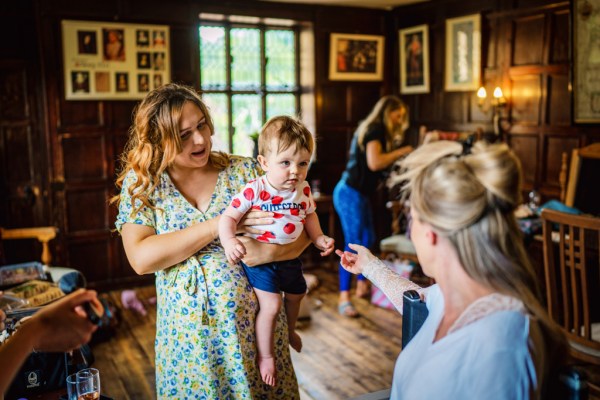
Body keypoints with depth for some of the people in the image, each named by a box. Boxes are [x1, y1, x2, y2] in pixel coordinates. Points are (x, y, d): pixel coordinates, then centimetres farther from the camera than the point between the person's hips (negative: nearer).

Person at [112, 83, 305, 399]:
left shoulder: (245, 171, -3)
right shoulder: (140, 184, -4)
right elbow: (141, 258, -18)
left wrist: (269, 251, -24)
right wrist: (220, 225, -21)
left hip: (254, 320, 1)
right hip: (188, 331, 0)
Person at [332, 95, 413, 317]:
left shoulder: (371, 129, 18)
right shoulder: (375, 129, -12)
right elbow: (374, 163, -24)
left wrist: (398, 157, 9)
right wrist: (400, 152, -13)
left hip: (358, 193, 11)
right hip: (350, 193, -10)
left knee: (368, 240, 17)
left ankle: (362, 286, 30)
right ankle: (344, 298, -5)